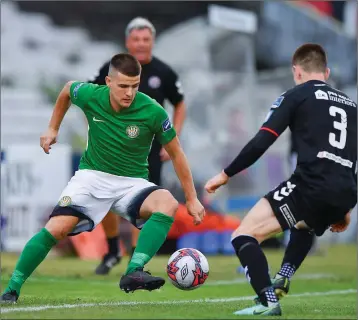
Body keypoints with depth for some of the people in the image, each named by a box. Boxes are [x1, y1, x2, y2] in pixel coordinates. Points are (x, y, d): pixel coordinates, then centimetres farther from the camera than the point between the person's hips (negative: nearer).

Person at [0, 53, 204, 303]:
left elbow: (176, 154, -4)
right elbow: (67, 90, 14)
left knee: (168, 204, -32)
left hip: (133, 183, 0)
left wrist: (192, 199, -2)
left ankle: (133, 273, -40)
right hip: (92, 176, 0)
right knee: (57, 228, -22)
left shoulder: (153, 112, -17)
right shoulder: (90, 95, -13)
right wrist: (53, 128, 15)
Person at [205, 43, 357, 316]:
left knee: (244, 236, -4)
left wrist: (226, 175, 8)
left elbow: (260, 143, -1)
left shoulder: (296, 96, 7)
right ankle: (282, 280, 18)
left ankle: (269, 302, -21)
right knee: (305, 225, 39)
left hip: (311, 186, -7)